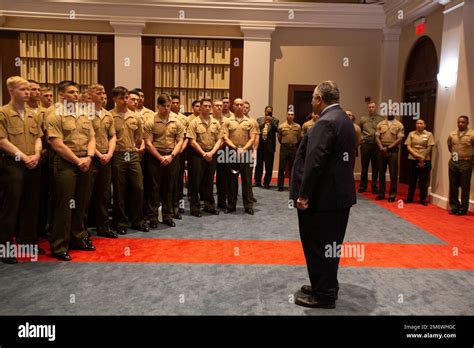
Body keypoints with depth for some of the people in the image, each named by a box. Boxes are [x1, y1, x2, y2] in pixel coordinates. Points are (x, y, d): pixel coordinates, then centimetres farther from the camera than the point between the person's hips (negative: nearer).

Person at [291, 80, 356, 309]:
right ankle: (327, 287, 33)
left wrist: (303, 194, -19)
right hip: (340, 193, 10)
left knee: (318, 247, 2)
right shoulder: (344, 119, 12)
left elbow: (315, 162, -24)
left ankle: (324, 295, 14)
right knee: (330, 244, 19)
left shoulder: (326, 122, -18)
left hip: (323, 196, -10)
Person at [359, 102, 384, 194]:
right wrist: (361, 139, 2)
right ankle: (363, 186, 14)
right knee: (364, 166, 5)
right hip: (365, 144, 1)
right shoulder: (363, 119, 8)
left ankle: (374, 186, 16)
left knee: (375, 167, 6)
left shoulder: (381, 119, 1)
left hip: (377, 145, -1)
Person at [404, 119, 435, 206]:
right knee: (411, 180, 7)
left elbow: (429, 148, -3)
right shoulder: (411, 134, 8)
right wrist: (417, 155, -12)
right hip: (412, 160, 2)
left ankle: (423, 199, 11)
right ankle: (409, 198, 18)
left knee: (423, 181, 3)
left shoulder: (429, 134, 3)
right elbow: (408, 147, 1)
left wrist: (423, 159, -10)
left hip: (425, 161, -2)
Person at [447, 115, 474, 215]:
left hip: (466, 163, -4)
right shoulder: (452, 134, 6)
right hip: (453, 162, 4)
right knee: (453, 186, 9)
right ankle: (454, 207, 20)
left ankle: (463, 209, 12)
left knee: (465, 187, 2)